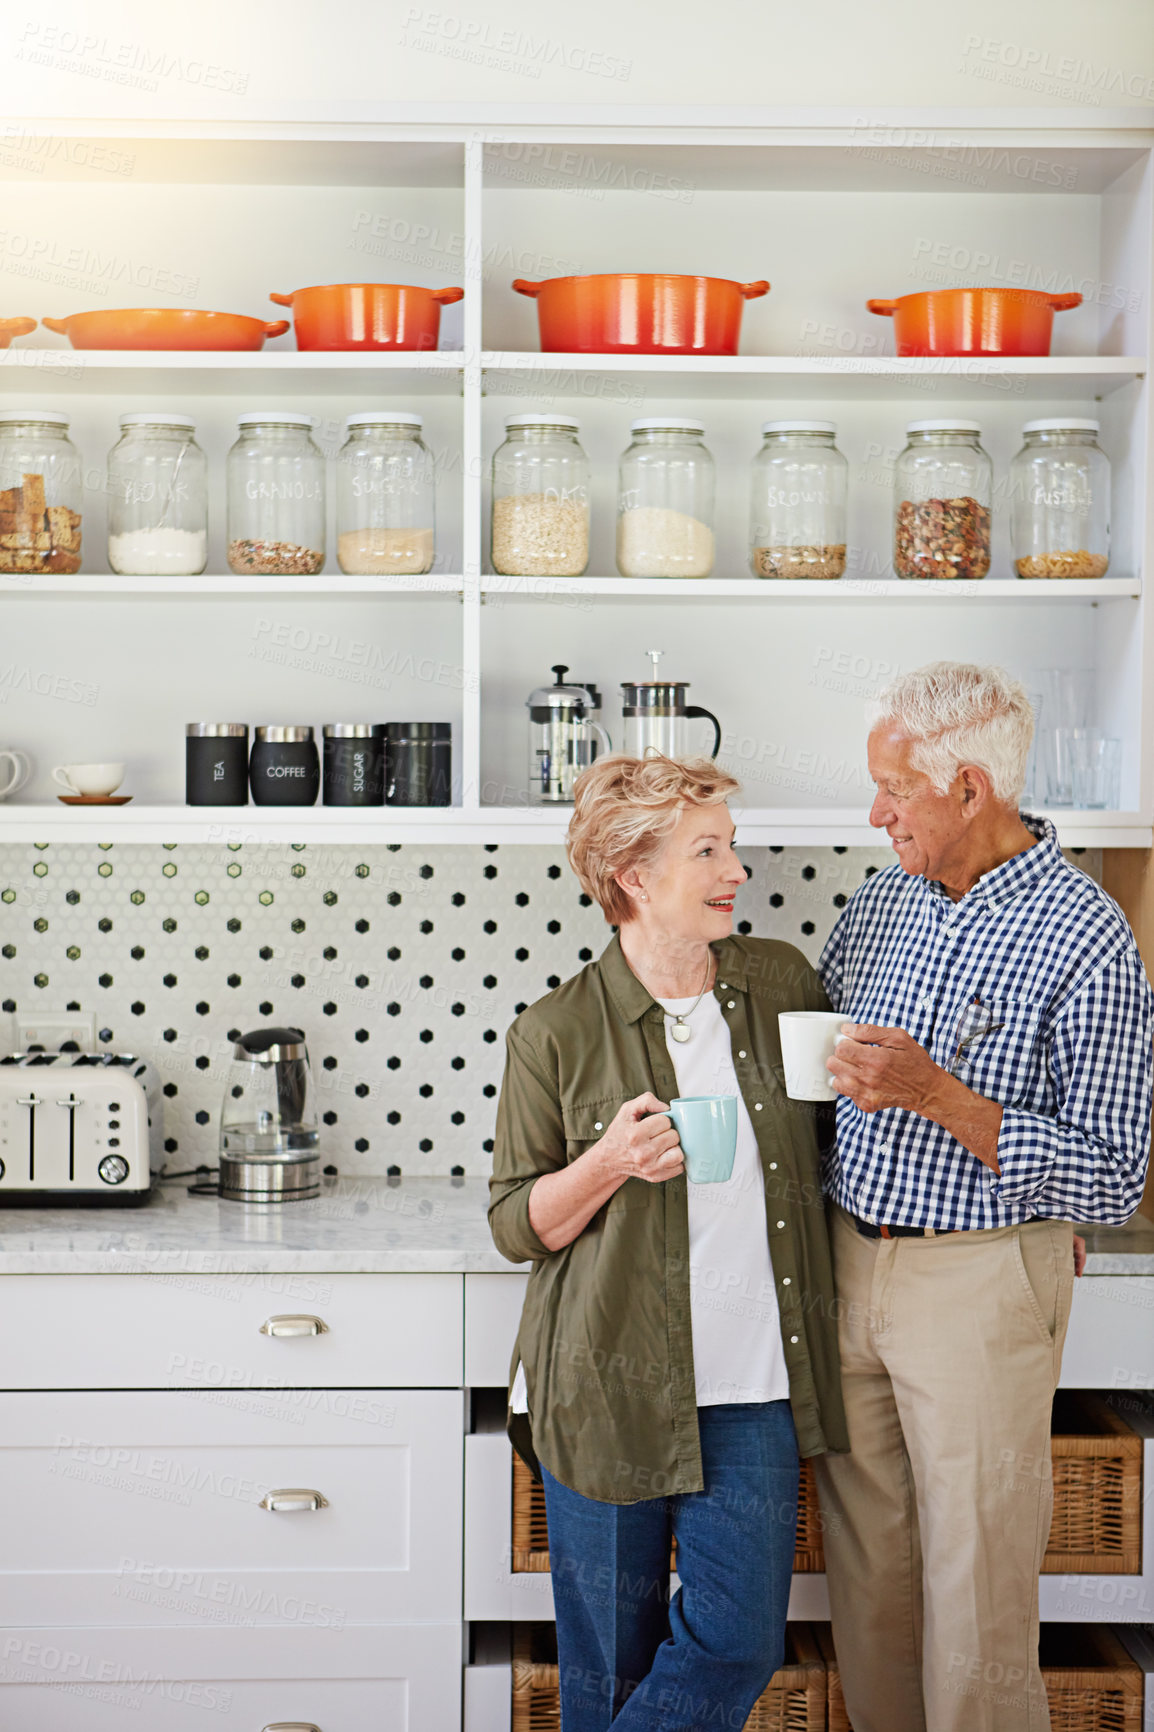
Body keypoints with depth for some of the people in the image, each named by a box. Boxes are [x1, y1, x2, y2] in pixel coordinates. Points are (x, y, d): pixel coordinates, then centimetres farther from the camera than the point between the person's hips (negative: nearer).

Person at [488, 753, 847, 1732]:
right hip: (609, 1388, -3)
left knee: (739, 1643, 1)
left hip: (753, 1390, 3)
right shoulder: (556, 1034, -7)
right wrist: (607, 1165, -19)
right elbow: (516, 1224, -2)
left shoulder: (784, 982, 4)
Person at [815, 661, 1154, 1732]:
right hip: (846, 1261, 6)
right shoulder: (882, 901, 6)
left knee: (974, 1596, 4)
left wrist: (938, 1095, -23)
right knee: (865, 1563, 15)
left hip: (979, 1283, -6)